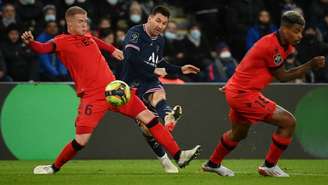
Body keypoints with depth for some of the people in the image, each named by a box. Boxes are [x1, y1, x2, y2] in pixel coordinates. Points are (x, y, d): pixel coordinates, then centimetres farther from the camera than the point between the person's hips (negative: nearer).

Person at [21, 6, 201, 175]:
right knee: (81, 140, -14)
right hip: (92, 96, -6)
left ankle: (179, 155, 5)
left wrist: (112, 50, 47)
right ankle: (54, 167, 12)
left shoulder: (86, 36, 13)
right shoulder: (63, 42, -7)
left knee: (148, 117, 1)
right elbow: (43, 48, -27)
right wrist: (30, 42, -46)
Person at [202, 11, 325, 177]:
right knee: (288, 122, -12)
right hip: (245, 95, -11)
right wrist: (310, 65, -15)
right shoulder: (272, 46, -23)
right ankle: (269, 166, -1)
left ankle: (213, 163, 49)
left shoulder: (282, 45, 7)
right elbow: (282, 76, -14)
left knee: (239, 133, 31)